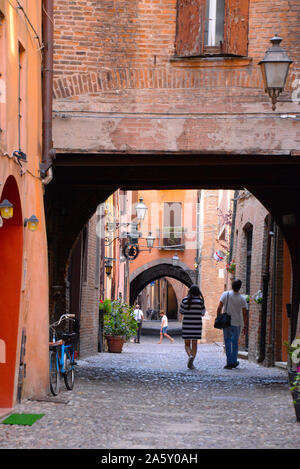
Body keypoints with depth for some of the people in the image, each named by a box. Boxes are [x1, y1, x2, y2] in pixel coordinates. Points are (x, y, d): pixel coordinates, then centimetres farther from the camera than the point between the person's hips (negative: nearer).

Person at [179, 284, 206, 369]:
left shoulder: (185, 300, -4)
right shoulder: (200, 300, -3)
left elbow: (181, 312, 0)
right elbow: (203, 314, 4)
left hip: (187, 325, 0)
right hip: (197, 325, 0)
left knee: (187, 344, 9)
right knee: (194, 344, 8)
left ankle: (190, 356, -20)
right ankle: (191, 363, -1)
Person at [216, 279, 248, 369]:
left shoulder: (225, 294, -7)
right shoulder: (242, 298, -6)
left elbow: (219, 308, -11)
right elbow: (244, 313, -4)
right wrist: (245, 326, 3)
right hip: (237, 323, 0)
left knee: (227, 342, 7)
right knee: (235, 343, 14)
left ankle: (229, 362, 2)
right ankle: (234, 362, 19)